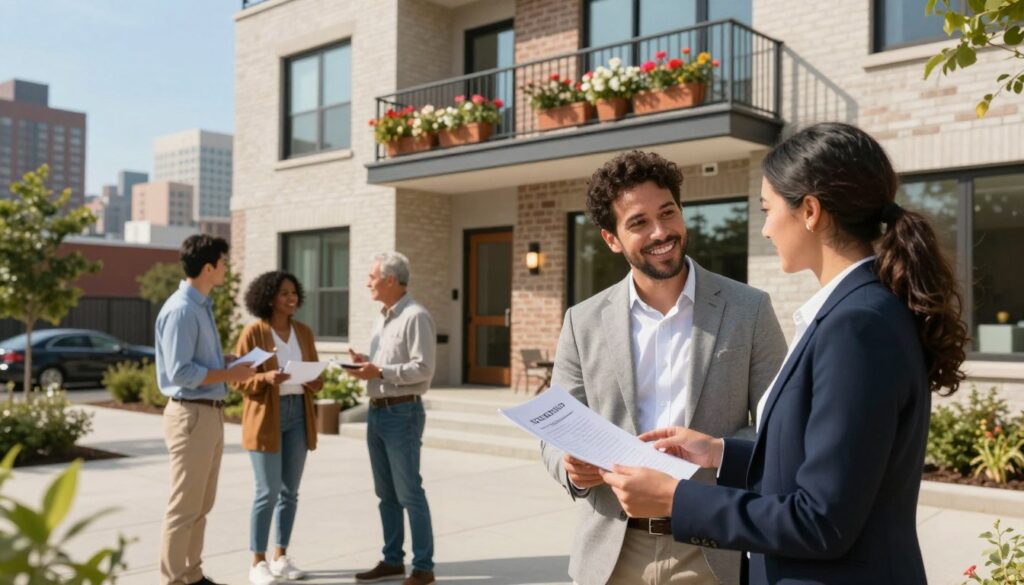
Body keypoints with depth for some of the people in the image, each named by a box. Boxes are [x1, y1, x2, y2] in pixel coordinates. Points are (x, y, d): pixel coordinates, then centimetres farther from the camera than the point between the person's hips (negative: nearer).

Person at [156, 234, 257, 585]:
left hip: (211, 413, 10)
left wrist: (233, 361, 4)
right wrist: (231, 375, -15)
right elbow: (180, 372, -21)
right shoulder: (181, 309, -18)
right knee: (185, 507, -2)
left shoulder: (202, 305, 12)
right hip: (191, 415, -10)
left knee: (202, 505, 17)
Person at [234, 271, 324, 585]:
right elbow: (239, 380, -7)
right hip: (266, 417, -5)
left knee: (290, 491, 9)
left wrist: (312, 377, -10)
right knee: (268, 492, -5)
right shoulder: (253, 332, -6)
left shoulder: (304, 332, 9)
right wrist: (267, 378, -24)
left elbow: (316, 379, 12)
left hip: (298, 414, 5)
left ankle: (281, 557, 20)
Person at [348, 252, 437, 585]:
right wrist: (366, 363, 5)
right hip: (376, 411, 9)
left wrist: (380, 371, -20)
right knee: (386, 493, 13)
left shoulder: (415, 317, -12)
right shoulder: (382, 319, 16)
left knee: (408, 492, -4)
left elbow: (423, 369, -19)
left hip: (402, 412, -9)